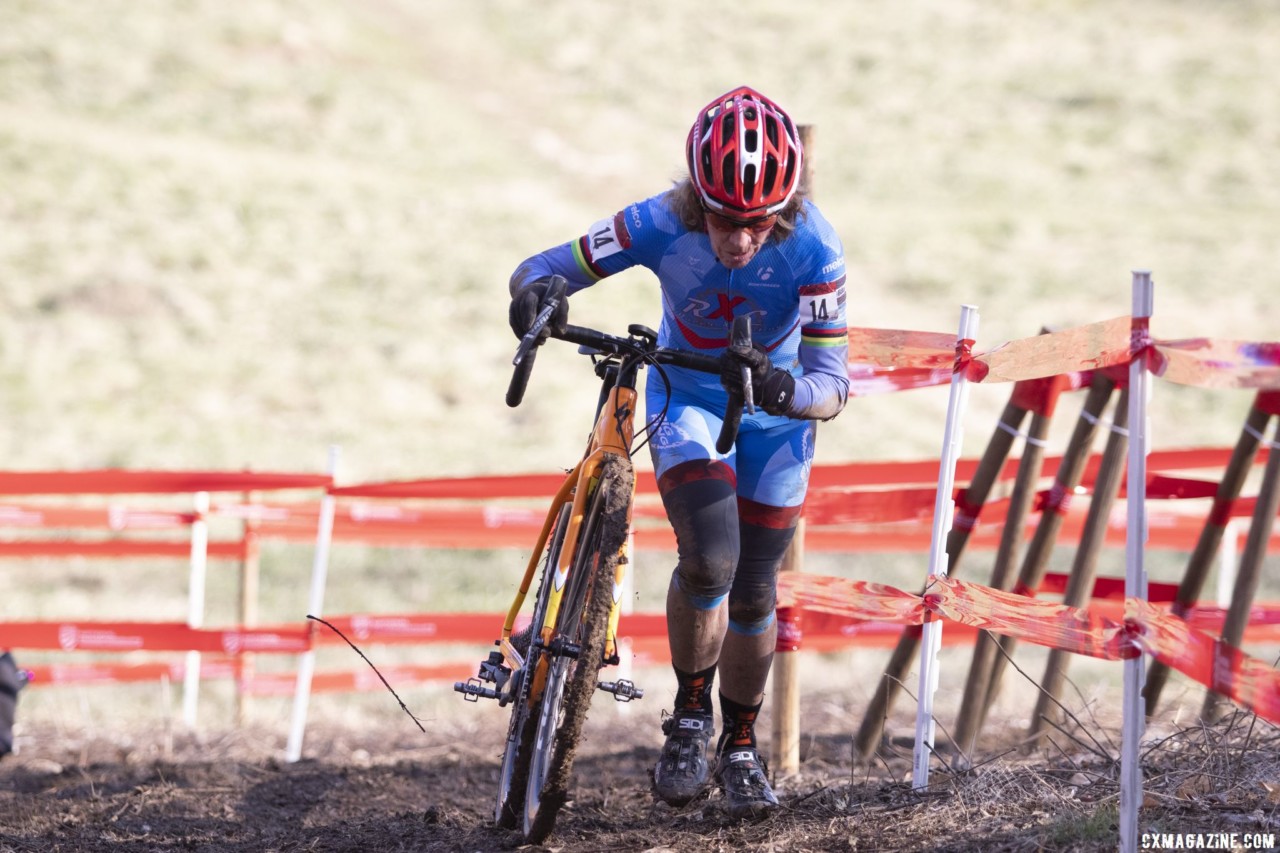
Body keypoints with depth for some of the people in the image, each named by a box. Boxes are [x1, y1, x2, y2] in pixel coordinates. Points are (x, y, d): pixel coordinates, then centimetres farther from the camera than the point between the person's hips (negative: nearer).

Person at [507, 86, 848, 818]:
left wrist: (785, 390, -53)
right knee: (709, 558, -24)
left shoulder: (812, 249, -32)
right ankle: (691, 716, -1)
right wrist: (535, 293, -46)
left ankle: (741, 747, 30)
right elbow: (542, 267, -23)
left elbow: (833, 385, -30)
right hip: (686, 400, -1)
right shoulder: (660, 226, -30)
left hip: (772, 413, 1)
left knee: (753, 593, 5)